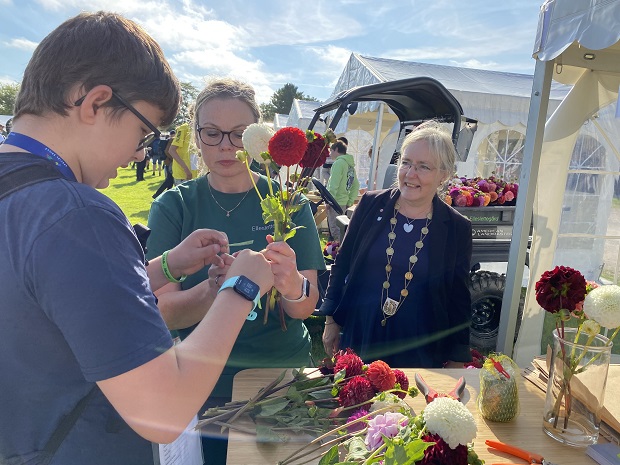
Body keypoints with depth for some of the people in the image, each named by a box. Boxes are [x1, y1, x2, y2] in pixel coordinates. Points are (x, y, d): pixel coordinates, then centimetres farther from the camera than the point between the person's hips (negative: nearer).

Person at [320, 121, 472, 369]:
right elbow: (342, 264, 4)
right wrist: (331, 320, 4)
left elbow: (459, 299, 1)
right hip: (358, 336, 1)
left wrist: (457, 361, 4)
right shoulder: (370, 204, -4)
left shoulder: (458, 228, -5)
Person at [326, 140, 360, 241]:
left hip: (336, 202, -9)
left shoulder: (339, 162, -11)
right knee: (340, 228, 17)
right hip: (344, 202, 9)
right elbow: (356, 185, 16)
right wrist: (350, 202, 16)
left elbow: (334, 184, -18)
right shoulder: (350, 165, 15)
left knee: (335, 229, -5)